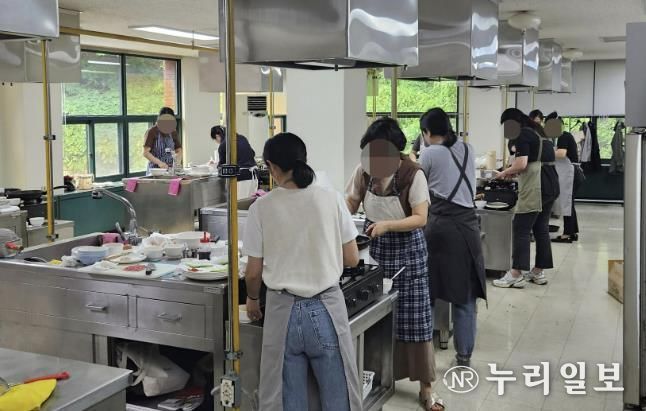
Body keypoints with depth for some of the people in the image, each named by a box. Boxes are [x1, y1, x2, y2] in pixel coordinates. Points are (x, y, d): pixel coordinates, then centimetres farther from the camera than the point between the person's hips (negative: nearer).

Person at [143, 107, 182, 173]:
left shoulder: (173, 133, 10)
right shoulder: (152, 132, -5)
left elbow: (179, 151, 13)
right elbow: (146, 153, -10)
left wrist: (178, 157, -10)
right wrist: (159, 162, -23)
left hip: (170, 169, 4)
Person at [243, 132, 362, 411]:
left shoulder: (261, 208, -6)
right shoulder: (331, 199, -5)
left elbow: (254, 273, -1)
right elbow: (351, 259, 1)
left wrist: (252, 299, 19)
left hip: (283, 310, 0)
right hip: (326, 308, 0)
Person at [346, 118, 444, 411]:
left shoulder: (413, 174, -17)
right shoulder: (363, 170, -5)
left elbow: (420, 218, -20)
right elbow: (351, 202, 7)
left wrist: (387, 225, -32)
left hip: (407, 249, -4)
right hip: (374, 246, 4)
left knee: (414, 318, 0)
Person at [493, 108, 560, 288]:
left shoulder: (523, 135, -9)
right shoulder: (538, 132, 20)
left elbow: (521, 164, -17)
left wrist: (505, 172, 0)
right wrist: (514, 172, 17)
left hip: (535, 188, -10)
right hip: (551, 185, 10)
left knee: (521, 229, -6)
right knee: (541, 229, 12)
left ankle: (516, 275, -6)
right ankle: (538, 272, 19)